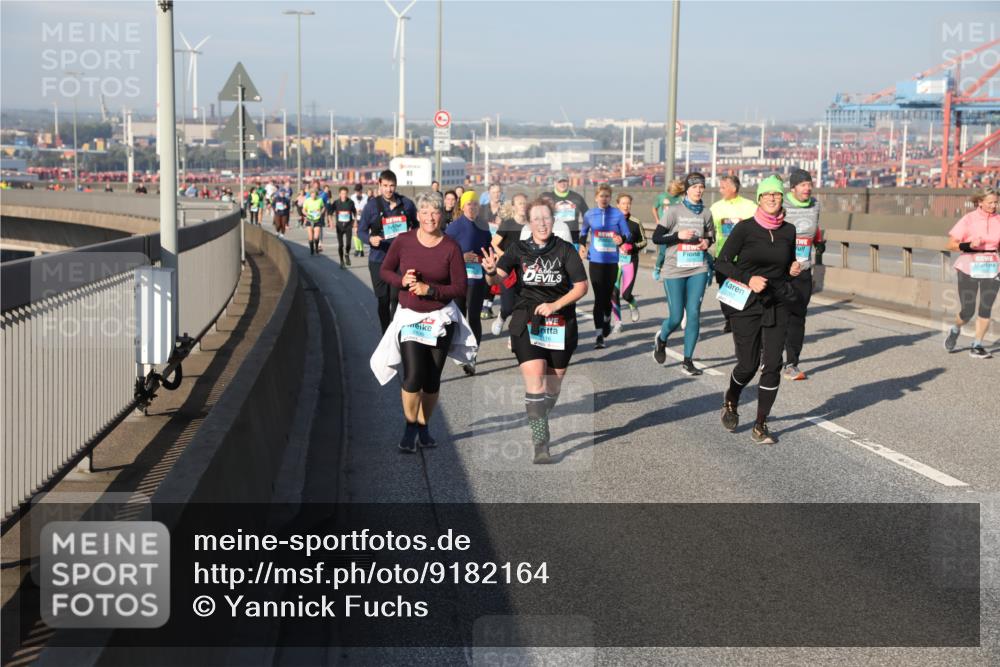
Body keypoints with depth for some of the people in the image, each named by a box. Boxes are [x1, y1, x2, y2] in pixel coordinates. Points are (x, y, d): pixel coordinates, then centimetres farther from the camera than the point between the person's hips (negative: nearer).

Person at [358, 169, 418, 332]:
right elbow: (361, 230, 3)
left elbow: (417, 226, 16)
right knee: (383, 300, 9)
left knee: (396, 298, -9)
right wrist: (370, 239, -18)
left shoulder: (406, 204, 2)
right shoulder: (372, 205, 0)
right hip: (378, 260, 1)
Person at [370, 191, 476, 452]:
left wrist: (430, 290, -19)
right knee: (413, 375, -13)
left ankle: (423, 426, 29)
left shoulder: (451, 248, -8)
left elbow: (460, 289, -7)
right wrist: (402, 280, -14)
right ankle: (410, 428, 8)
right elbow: (384, 270, 6)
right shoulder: (403, 241, -6)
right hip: (409, 316, -1)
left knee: (432, 379, 8)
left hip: (441, 319, 1)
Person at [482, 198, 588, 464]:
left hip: (561, 325, 1)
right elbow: (497, 279, -10)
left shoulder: (565, 250, 0)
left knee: (553, 386, 12)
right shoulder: (518, 249, 2)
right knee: (535, 384, -14)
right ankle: (541, 446, -12)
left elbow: (581, 287, -3)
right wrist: (491, 272, -34)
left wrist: (555, 305, -17)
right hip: (526, 324, -1)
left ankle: (540, 424, 39)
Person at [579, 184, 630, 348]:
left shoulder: (618, 214, -2)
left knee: (607, 296, 10)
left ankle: (607, 321, 42)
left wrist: (622, 239, -22)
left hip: (612, 261, 0)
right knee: (599, 297, -7)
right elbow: (583, 232, 18)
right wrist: (582, 245, 2)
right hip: (596, 261, 0)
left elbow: (627, 234, 0)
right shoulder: (590, 215, 3)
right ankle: (599, 335, -6)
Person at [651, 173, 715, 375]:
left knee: (694, 314, -4)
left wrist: (707, 242, -1)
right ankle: (661, 339, 33)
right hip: (675, 270, -3)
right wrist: (678, 235, -18)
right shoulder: (674, 211, -5)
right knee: (676, 317, -2)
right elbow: (656, 238, -5)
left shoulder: (705, 213, 6)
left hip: (698, 269, 3)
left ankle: (688, 361, 5)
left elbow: (711, 235, 21)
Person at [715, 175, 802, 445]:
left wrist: (793, 269, -3)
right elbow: (722, 262, -6)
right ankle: (730, 401, 35)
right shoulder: (745, 228, -8)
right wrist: (748, 278, -18)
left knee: (772, 365, -4)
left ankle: (760, 426, 6)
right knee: (748, 365, 1)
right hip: (746, 303, -3)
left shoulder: (788, 230, 4)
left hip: (777, 303, 3)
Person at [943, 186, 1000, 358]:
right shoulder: (968, 219, -8)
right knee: (968, 311, -2)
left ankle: (977, 346, 6)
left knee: (985, 309, -4)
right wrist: (968, 245, -23)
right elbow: (951, 244, -7)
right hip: (969, 267, -3)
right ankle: (955, 330, 30)